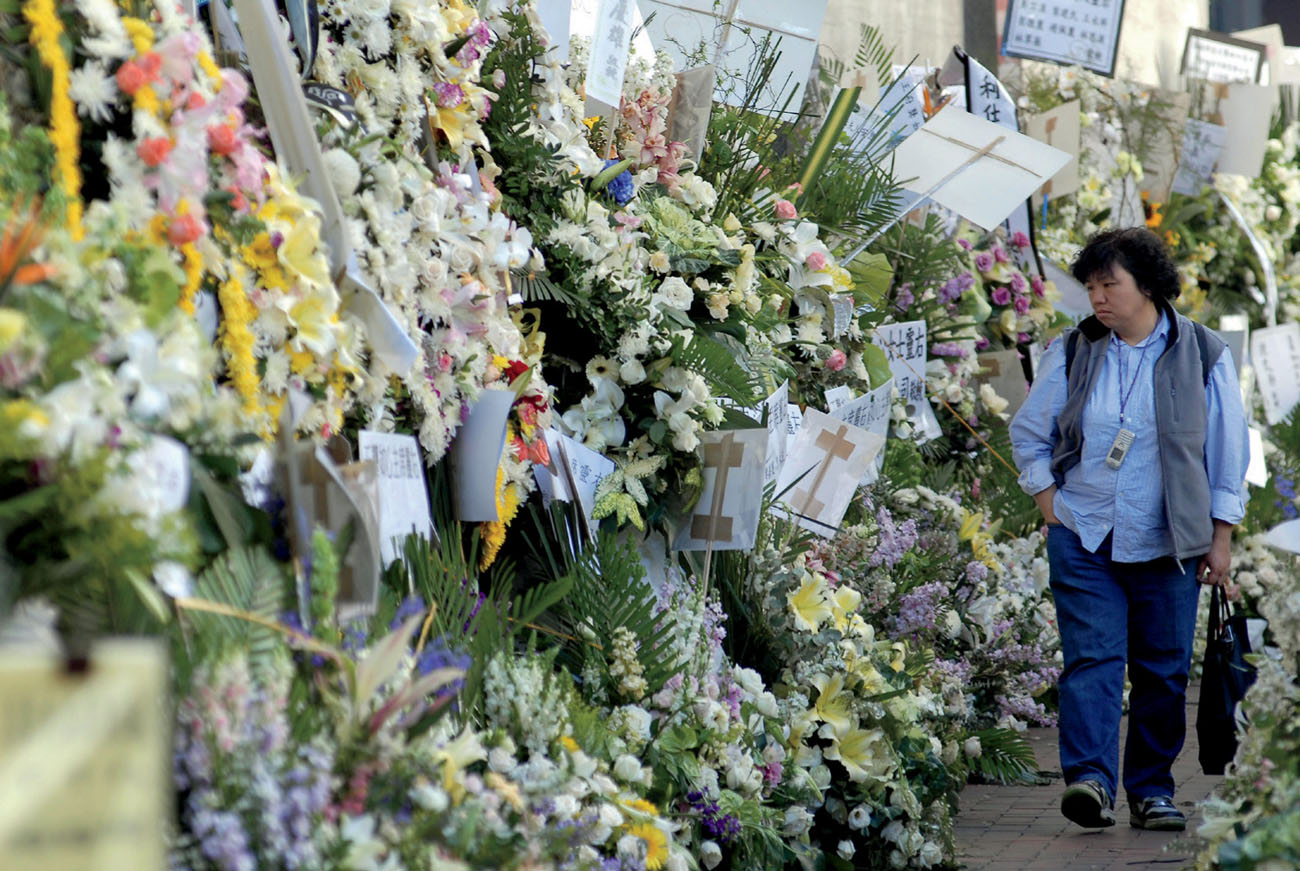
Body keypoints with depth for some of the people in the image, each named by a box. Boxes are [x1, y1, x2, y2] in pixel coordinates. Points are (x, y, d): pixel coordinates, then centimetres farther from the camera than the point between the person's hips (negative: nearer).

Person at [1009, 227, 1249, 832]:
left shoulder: (1204, 356, 1)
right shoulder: (1071, 353, 4)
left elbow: (1229, 453, 5)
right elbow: (1028, 432, 16)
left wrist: (1220, 537, 2)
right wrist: (1048, 502, 7)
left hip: (1166, 544, 0)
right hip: (1083, 536, 0)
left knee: (1163, 670, 2)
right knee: (1091, 657, -13)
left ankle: (1151, 791, 13)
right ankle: (1090, 780, -23)